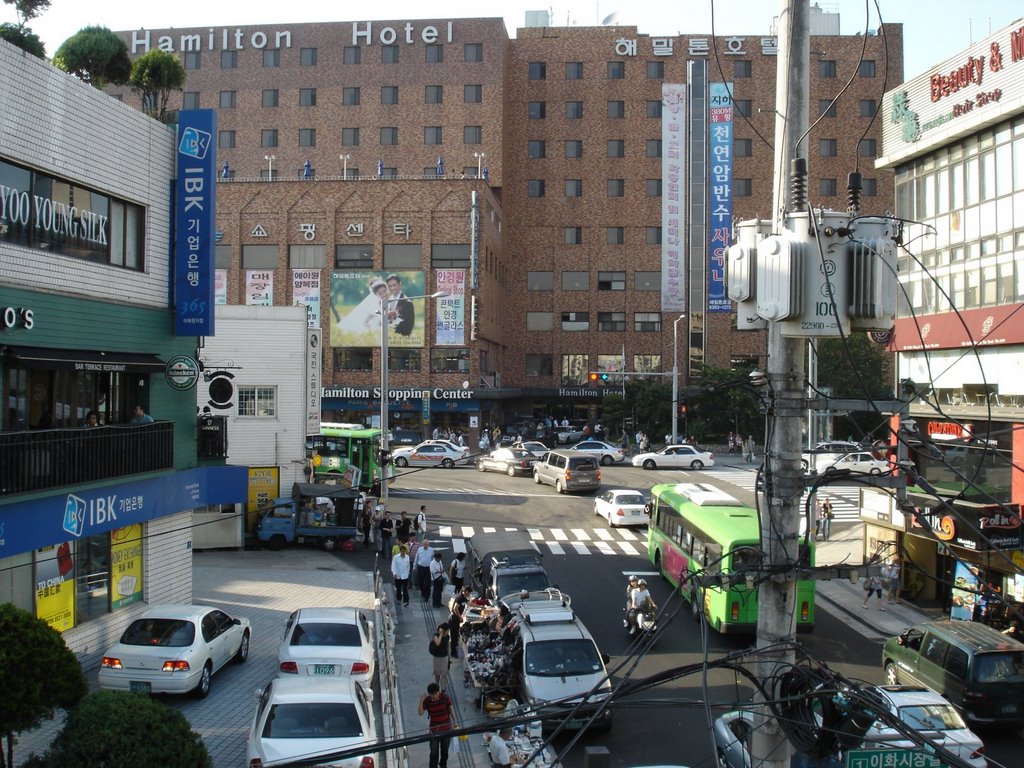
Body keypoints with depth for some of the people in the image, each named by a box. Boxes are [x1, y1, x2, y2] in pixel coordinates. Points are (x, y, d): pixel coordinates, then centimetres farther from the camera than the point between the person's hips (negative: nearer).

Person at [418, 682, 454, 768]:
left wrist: (454, 721, 3)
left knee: (445, 749, 19)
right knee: (434, 752, -2)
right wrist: (421, 702, -34)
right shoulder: (427, 700, -15)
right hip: (434, 730, -1)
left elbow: (450, 709, -1)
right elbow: (421, 713, -20)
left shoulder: (445, 697, -14)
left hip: (446, 728, 2)